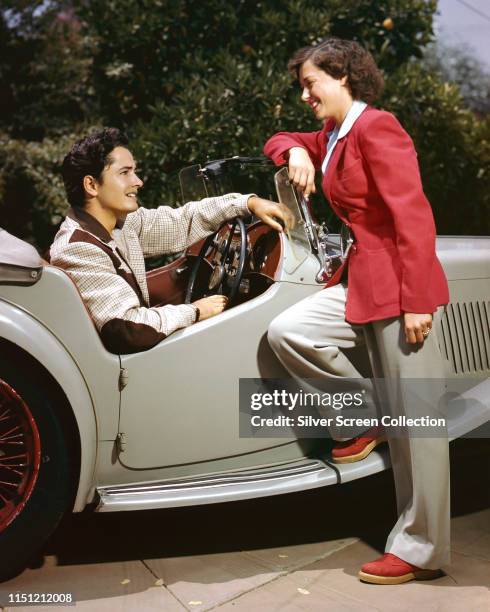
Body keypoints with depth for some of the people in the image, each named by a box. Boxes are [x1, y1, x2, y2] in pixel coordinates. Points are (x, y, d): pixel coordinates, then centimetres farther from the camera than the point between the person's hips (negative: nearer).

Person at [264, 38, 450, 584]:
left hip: (401, 286, -9)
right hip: (361, 283, 9)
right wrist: (297, 151, 5)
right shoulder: (331, 136, 15)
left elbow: (414, 215, -19)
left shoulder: (374, 127, -12)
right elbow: (279, 141, 30)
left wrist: (416, 301, -22)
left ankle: (421, 550, 11)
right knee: (286, 332, -8)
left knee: (415, 421, -1)